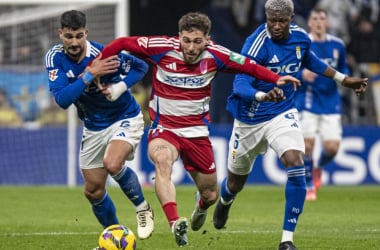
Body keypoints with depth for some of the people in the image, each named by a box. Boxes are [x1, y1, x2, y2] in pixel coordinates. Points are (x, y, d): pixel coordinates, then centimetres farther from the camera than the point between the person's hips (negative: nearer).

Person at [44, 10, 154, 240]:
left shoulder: (103, 55, -24)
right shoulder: (55, 58, -14)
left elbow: (141, 67, -8)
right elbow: (62, 99, -26)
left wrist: (119, 88, -24)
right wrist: (89, 75, -35)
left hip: (124, 119, -5)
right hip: (93, 127, 5)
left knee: (112, 164, -32)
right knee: (93, 191, 7)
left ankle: (142, 207, -6)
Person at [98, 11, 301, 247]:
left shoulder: (216, 55, -10)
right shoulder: (163, 47, -16)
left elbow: (249, 66, 1)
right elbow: (122, 43, -8)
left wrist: (276, 79, -11)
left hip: (197, 131, 3)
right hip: (163, 128, -3)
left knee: (210, 195, 10)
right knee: (162, 159, -39)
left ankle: (201, 205, 51)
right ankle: (175, 223, -49)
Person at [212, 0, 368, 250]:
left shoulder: (300, 37, -7)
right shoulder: (256, 44, -24)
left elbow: (309, 60, 18)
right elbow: (240, 84, -33)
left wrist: (343, 79, 21)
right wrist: (264, 96, -53)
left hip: (283, 114, 2)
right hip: (250, 119, -2)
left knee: (296, 166, -24)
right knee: (236, 183, 15)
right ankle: (224, 201, 56)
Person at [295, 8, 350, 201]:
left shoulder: (337, 45, 5)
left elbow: (343, 68, 19)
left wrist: (344, 77, -4)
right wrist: (301, 74, -21)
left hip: (331, 103, 3)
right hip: (307, 101, -2)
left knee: (332, 146, -4)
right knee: (308, 143, -8)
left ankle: (318, 167, 31)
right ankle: (309, 186, 13)